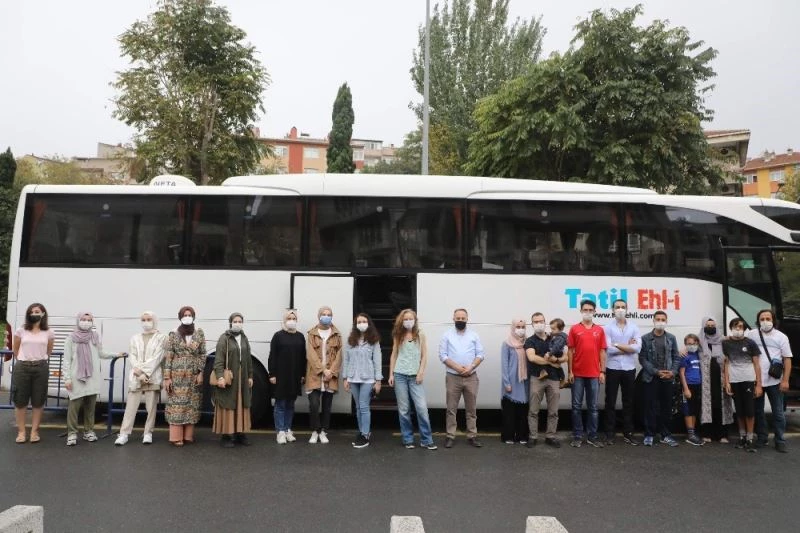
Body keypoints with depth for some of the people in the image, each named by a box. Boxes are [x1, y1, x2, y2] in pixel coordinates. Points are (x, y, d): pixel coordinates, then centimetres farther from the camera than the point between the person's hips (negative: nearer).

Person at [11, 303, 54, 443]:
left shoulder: (48, 332, 2)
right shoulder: (21, 331, 2)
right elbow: (15, 349, 14)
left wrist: (40, 359, 13)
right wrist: (22, 360, 14)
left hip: (41, 368, 0)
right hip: (22, 367, 0)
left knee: (38, 401, 3)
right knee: (20, 400, 3)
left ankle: (34, 431, 12)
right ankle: (21, 432, 13)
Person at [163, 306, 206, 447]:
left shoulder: (199, 333, 5)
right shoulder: (173, 334, -1)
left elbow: (202, 354, 6)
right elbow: (168, 356, -3)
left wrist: (201, 373, -2)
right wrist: (167, 377, -8)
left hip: (194, 375, 2)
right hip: (177, 374, -2)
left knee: (192, 404, 4)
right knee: (177, 403, -3)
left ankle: (188, 435, 12)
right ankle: (176, 437, 2)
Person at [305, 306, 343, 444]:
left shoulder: (336, 335, 8)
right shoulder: (312, 334, 4)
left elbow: (338, 355, 3)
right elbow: (311, 355, -6)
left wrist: (331, 372, -10)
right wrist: (323, 370, -16)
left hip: (330, 377, 2)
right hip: (314, 376, -2)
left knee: (327, 406, 7)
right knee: (314, 405, -9)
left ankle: (323, 432, 19)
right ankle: (315, 432, 8)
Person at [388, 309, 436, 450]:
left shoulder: (420, 335, 3)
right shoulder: (398, 336, 7)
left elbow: (424, 355, 2)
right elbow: (394, 355, 9)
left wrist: (421, 372, -7)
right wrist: (391, 374, 3)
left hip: (415, 376, -1)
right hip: (400, 375, 1)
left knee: (422, 407, -8)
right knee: (403, 409, 5)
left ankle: (426, 440, 2)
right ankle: (407, 439, 14)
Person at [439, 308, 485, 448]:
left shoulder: (474, 335, 7)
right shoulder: (447, 335, 2)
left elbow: (480, 354, 3)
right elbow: (442, 355, -4)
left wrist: (471, 367, -13)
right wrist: (457, 367, -16)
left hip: (471, 377, 2)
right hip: (453, 377, -1)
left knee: (471, 408, 7)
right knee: (451, 408, 3)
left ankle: (472, 436, 15)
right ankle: (450, 436, 9)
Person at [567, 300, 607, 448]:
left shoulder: (600, 330, 6)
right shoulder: (574, 329, 1)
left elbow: (602, 352, 7)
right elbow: (570, 351, 1)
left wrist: (602, 371, 1)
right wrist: (570, 371, -4)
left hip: (594, 374, 2)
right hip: (578, 374, -1)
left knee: (593, 407, 8)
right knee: (576, 406, 4)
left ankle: (592, 436, 16)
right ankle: (577, 436, 12)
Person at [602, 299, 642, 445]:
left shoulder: (634, 327, 4)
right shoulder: (608, 327, -2)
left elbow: (637, 347, -10)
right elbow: (609, 349, -13)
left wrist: (618, 345, -12)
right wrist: (628, 347, -8)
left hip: (629, 369, 2)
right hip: (612, 368, -2)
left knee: (628, 402, 10)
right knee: (610, 402, 4)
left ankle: (628, 433, 19)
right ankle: (610, 433, 12)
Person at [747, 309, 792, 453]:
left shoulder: (781, 337, -1)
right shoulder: (751, 334, 2)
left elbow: (787, 359, -1)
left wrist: (785, 380, -7)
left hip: (774, 381, -1)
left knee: (778, 413, 5)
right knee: (758, 411, 11)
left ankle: (780, 441, 14)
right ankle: (762, 437, 24)